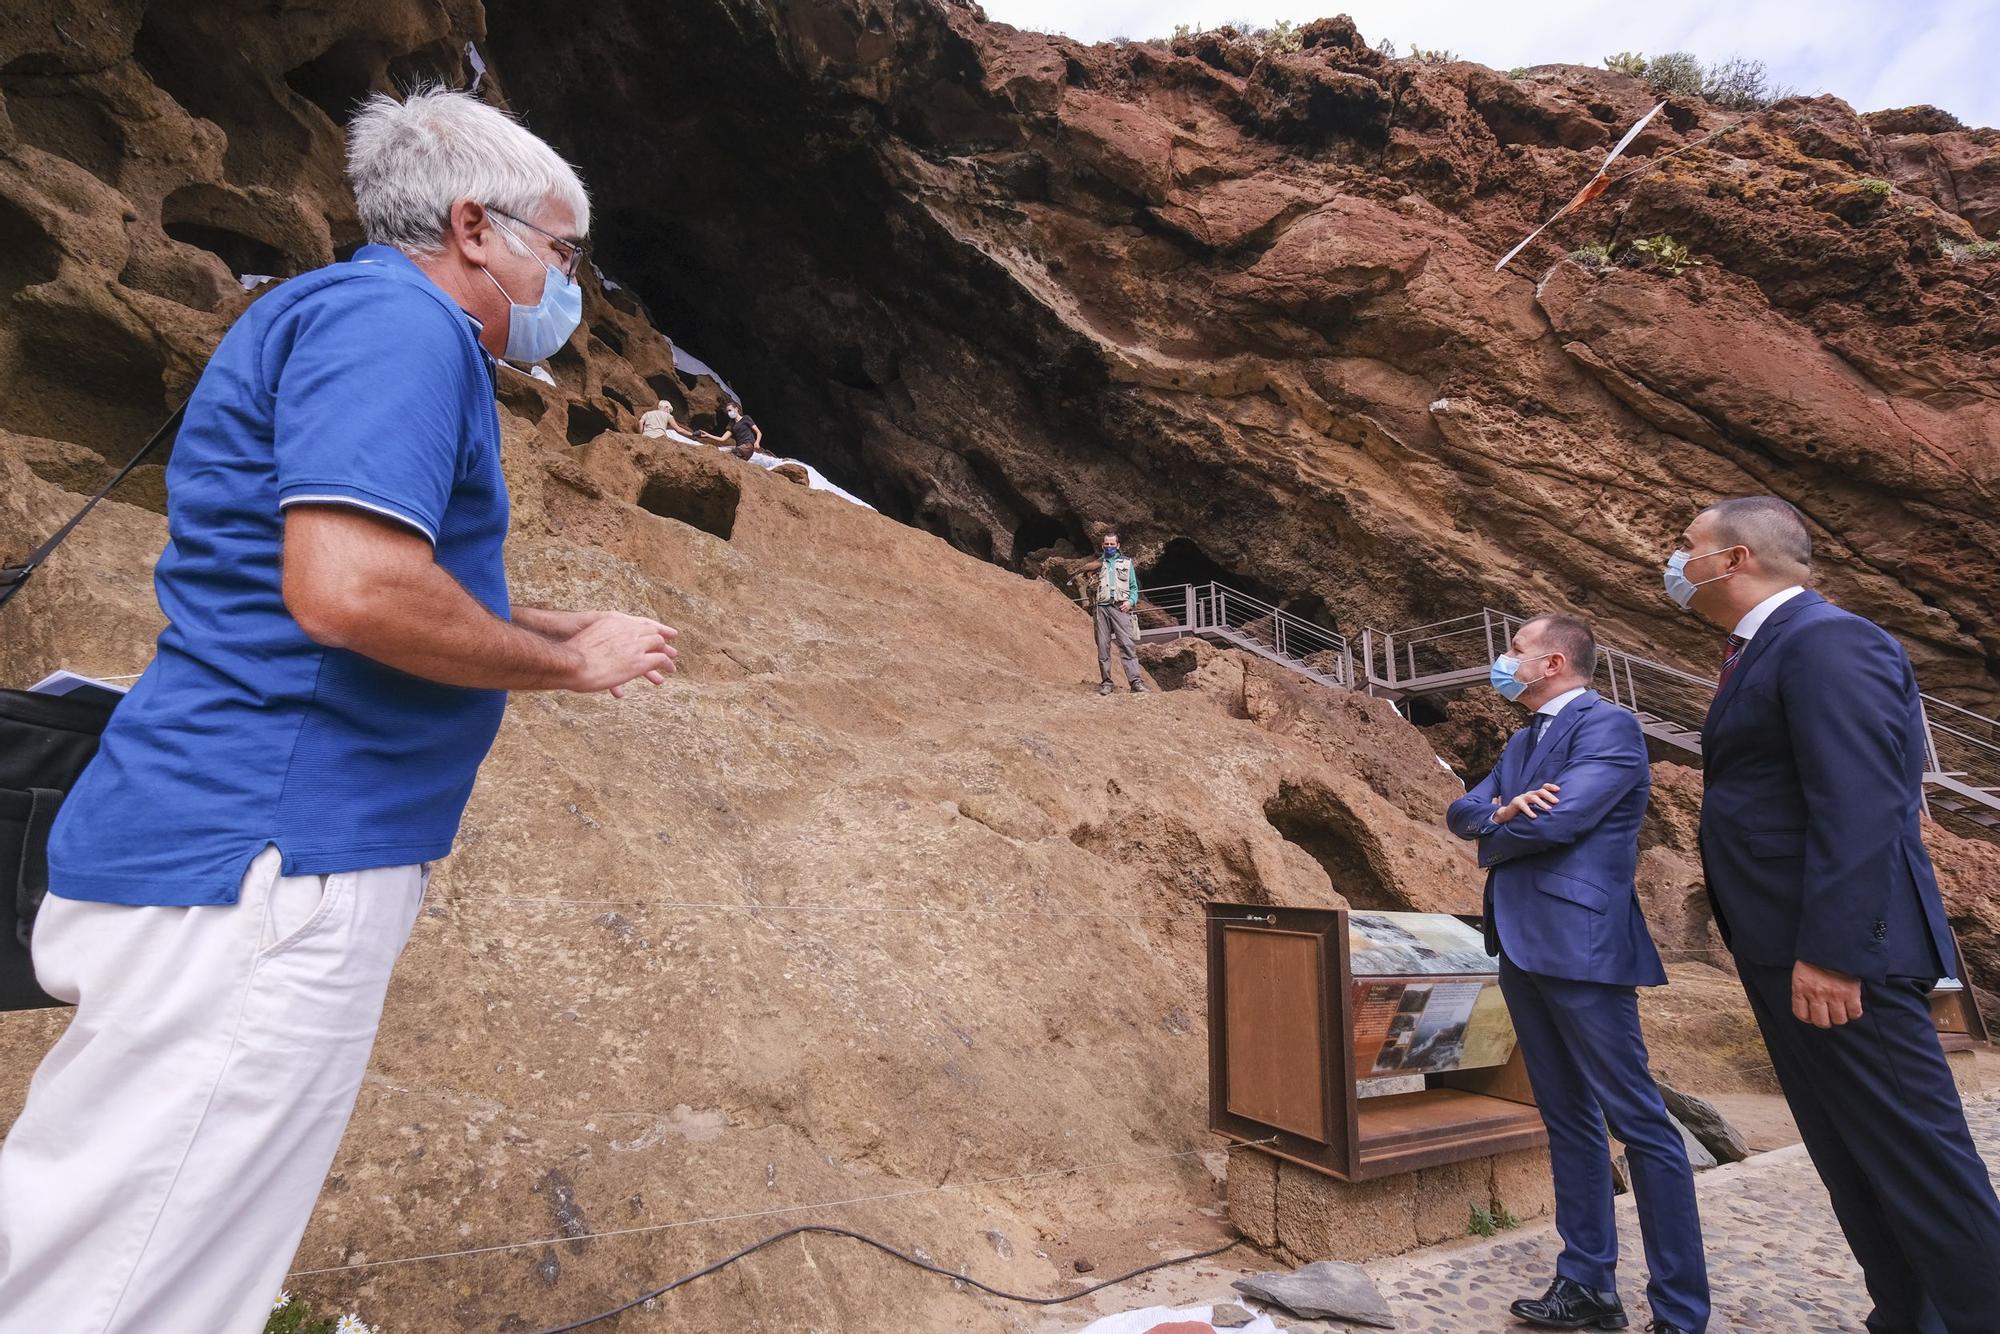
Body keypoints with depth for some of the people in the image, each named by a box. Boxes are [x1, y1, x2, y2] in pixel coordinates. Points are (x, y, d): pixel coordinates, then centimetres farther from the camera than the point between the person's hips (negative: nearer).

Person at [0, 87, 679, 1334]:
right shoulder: (395, 321, -12)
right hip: (265, 862, -11)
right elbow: (353, 588, -27)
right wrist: (574, 664, -13)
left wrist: (563, 625, 21)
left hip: (278, 855, 11)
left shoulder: (392, 333, 21)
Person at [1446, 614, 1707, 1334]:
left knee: (1639, 1121, 0)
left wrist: (1492, 837, -1)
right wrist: (1503, 808, -13)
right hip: (1521, 945, 9)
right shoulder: (1521, 741, 17)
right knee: (1568, 1120, 14)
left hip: (1579, 944, -9)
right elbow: (1461, 812, 8)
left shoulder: (1609, 725, -8)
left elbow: (1556, 820, -20)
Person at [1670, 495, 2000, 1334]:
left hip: (1834, 953, -10)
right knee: (1852, 1159, 17)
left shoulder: (1827, 640, -14)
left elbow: (1859, 809, -23)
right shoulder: (1766, 652, 16)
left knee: (1915, 1156, 0)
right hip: (1785, 949, 10)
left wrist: (1830, 951, -26)